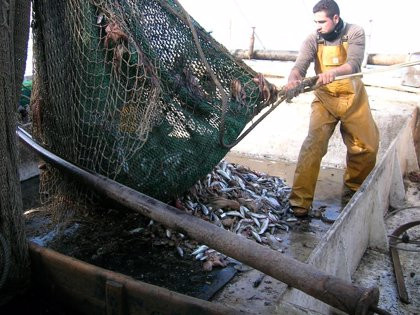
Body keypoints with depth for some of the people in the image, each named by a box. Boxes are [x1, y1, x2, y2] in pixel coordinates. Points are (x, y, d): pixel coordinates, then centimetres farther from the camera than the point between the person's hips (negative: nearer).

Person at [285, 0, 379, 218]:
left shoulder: (355, 33, -9)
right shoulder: (313, 40, -7)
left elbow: (353, 64, -24)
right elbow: (300, 66, -19)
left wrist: (334, 72, -45)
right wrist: (293, 80, -43)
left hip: (354, 98, 1)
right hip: (325, 100, -1)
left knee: (367, 146, 7)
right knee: (313, 146, -16)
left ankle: (354, 188, 33)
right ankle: (300, 200, -12)